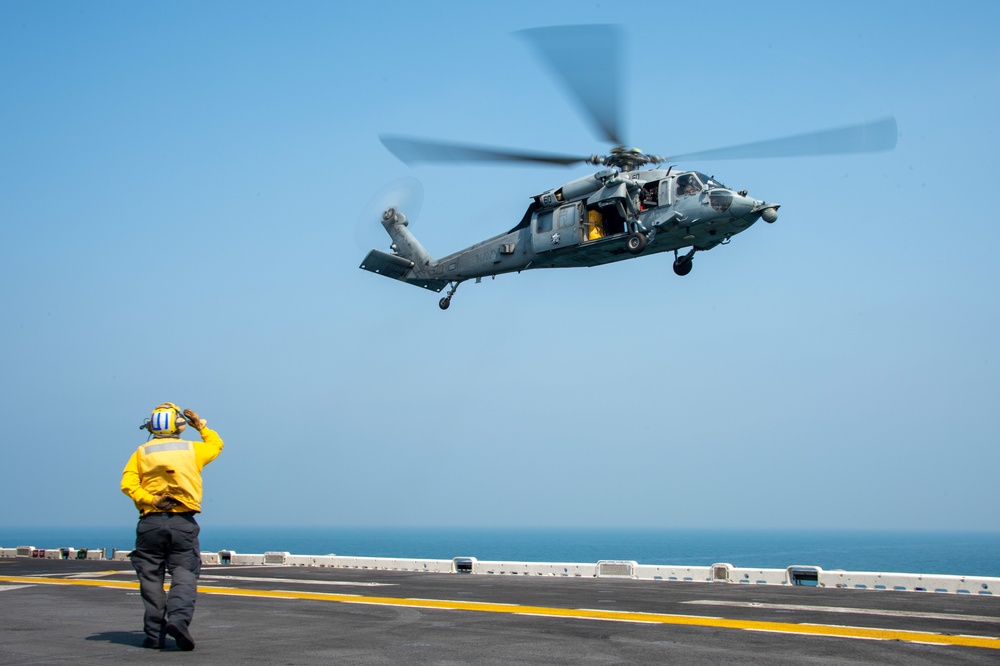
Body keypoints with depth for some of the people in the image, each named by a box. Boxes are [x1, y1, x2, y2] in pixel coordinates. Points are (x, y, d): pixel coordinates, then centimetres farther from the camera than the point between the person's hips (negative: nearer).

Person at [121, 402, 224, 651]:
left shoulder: (142, 453, 7)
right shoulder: (192, 449, 7)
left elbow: (128, 484, -7)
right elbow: (216, 445, 27)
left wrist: (151, 500, -11)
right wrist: (201, 425, 35)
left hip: (151, 523, 1)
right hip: (183, 523, -1)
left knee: (151, 578, 6)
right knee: (184, 574, 0)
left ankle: (155, 634, 6)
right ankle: (179, 617, -23)